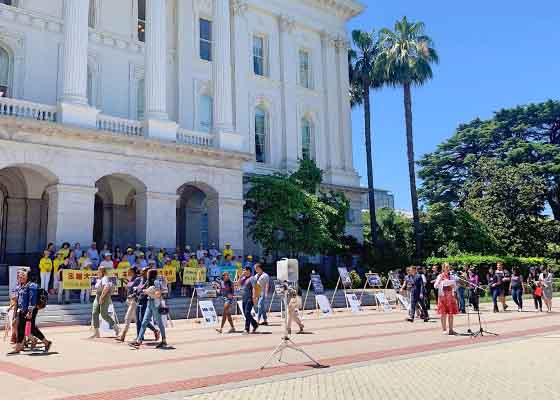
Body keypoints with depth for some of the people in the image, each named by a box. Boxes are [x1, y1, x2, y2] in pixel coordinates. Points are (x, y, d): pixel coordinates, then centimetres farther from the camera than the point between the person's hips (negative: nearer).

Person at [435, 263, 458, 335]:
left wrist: (453, 286, -7)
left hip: (451, 296, 4)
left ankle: (451, 329, 10)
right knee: (443, 313, -2)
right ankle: (444, 329, 4)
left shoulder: (451, 277, 11)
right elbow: (436, 286, -8)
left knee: (451, 313, 3)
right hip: (443, 295, -3)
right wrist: (440, 279, -19)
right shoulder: (440, 276, 1)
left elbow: (455, 287, 14)